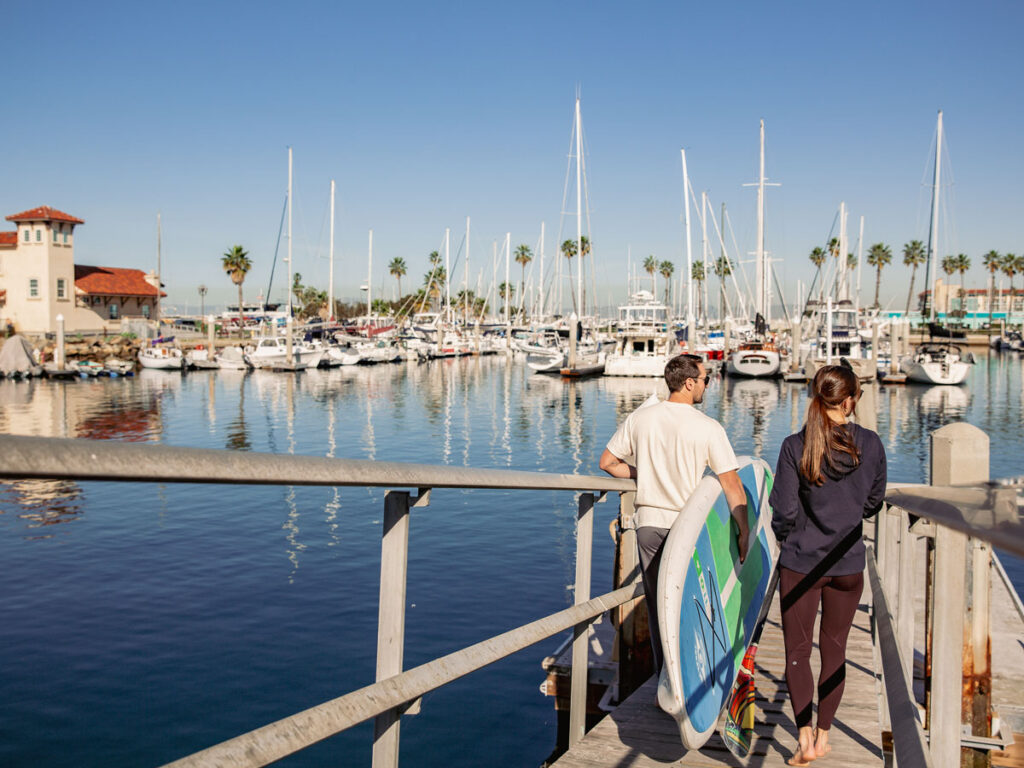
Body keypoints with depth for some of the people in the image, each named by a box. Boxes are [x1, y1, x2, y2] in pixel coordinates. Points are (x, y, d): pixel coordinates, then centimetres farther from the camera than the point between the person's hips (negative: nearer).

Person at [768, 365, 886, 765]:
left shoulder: (795, 446, -13)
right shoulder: (870, 444, -7)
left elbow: (784, 510, -12)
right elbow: (873, 502, 6)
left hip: (800, 562, -2)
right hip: (848, 563, 2)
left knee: (797, 649, 9)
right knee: (834, 648, 16)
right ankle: (823, 735, 25)